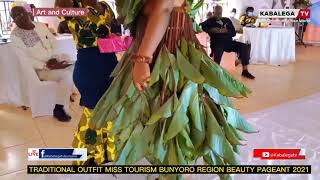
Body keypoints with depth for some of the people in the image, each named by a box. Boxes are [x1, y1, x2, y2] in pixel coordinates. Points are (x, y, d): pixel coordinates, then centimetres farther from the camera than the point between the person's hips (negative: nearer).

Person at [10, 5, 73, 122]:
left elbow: (55, 43, 7)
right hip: (38, 69, -6)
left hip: (54, 61, 6)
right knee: (67, 74, -29)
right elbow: (25, 59, -16)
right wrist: (47, 66, -23)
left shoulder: (41, 26, 8)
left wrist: (55, 59, -12)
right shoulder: (15, 35, -10)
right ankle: (58, 109, -17)